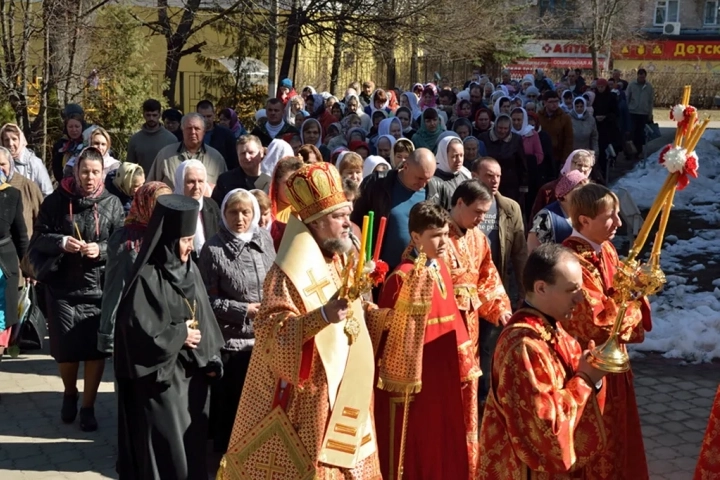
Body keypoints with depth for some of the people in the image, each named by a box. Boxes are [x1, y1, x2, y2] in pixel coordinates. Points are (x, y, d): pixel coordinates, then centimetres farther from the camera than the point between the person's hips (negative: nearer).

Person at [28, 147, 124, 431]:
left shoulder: (112, 204, 0)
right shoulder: (56, 201, -1)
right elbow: (39, 238, 1)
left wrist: (101, 249, -18)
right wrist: (61, 242, -17)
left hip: (99, 286, 0)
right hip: (63, 285, 0)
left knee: (96, 347, 2)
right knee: (66, 346, 2)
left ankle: (88, 407, 18)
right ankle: (69, 393, 32)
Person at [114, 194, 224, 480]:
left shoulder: (190, 270, 6)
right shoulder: (147, 278, -17)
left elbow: (205, 318, 10)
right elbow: (135, 329, -22)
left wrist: (210, 360, -1)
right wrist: (179, 336, -12)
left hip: (192, 373, 7)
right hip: (159, 377, -7)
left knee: (191, 440, 14)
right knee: (163, 446, 1)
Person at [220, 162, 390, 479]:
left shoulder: (341, 260, 8)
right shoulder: (291, 271, -18)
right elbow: (269, 332, -26)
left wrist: (390, 315, 2)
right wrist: (322, 316, -37)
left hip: (342, 394, 8)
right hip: (303, 400, -8)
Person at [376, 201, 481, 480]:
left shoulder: (441, 268, 6)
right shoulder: (403, 277, -18)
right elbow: (389, 330, -17)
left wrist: (465, 360, 16)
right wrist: (398, 379, -16)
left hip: (446, 372, 8)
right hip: (416, 373, -7)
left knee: (445, 442, 17)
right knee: (419, 446, 5)